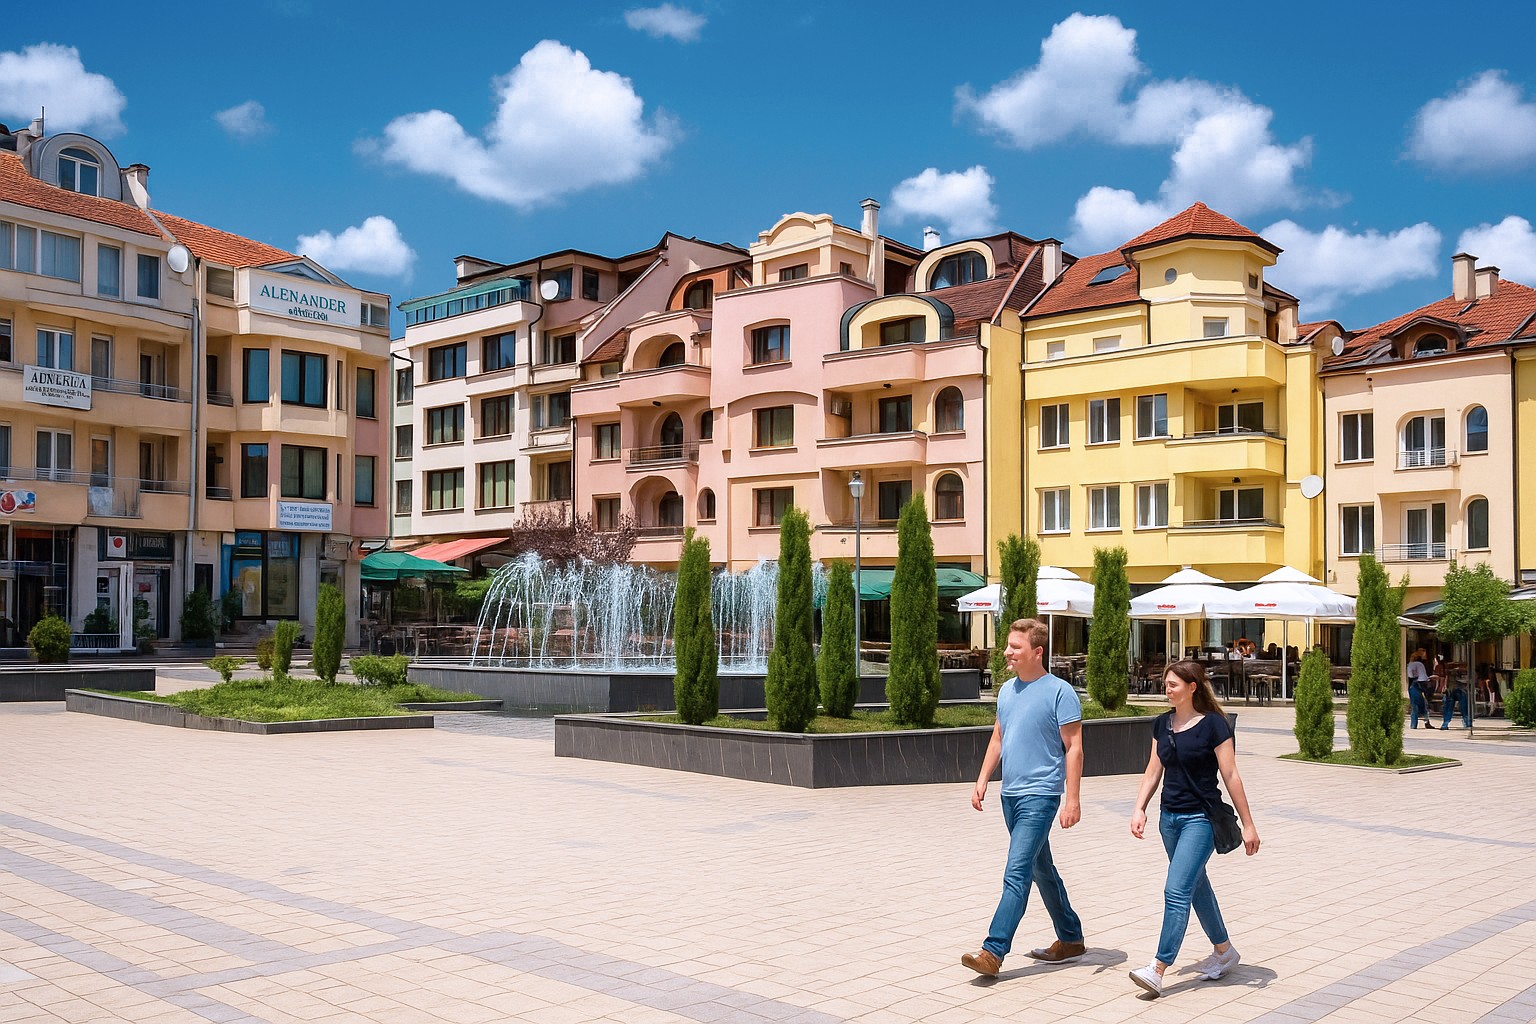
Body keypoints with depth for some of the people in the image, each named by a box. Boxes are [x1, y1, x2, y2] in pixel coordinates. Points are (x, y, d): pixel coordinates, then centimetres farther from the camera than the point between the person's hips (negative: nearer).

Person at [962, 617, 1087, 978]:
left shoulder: (1060, 692, -10)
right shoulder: (1007, 690, 12)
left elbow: (1074, 748, -11)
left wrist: (1073, 799, -16)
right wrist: (982, 781, 14)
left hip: (1040, 795, -8)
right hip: (1010, 794, 8)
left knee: (1017, 872, -12)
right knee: (1041, 870, 16)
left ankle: (994, 950, -12)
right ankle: (1071, 940, 29)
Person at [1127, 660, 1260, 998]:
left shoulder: (1213, 724, -12)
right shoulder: (1162, 724, 6)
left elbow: (1230, 776, -10)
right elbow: (1153, 771, 10)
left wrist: (1248, 824, -7)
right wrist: (1140, 808, -1)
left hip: (1200, 819, -7)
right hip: (1169, 817, 7)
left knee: (1176, 891, -12)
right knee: (1196, 887, 18)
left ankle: (1158, 970, -11)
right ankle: (1224, 952, 36)